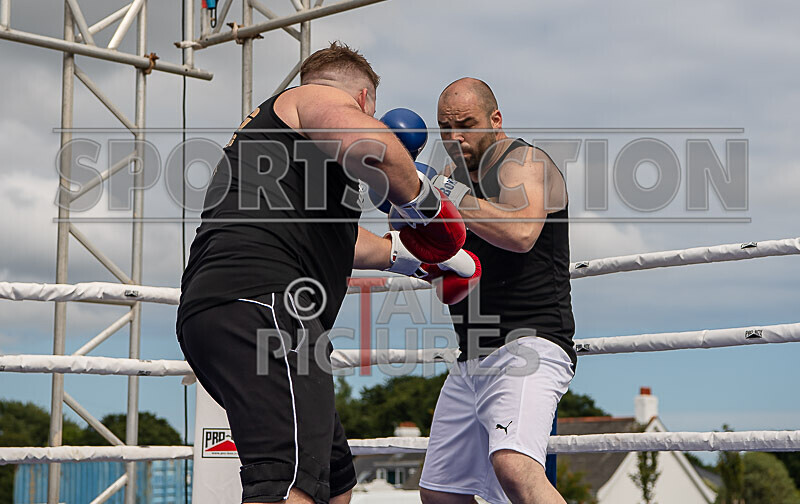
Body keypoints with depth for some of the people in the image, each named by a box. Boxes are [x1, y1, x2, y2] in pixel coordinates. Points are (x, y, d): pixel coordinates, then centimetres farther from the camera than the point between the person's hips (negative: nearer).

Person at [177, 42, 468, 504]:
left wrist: (402, 252, 63)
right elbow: (369, 146, -16)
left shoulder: (264, 126, 38)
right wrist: (423, 201, 1)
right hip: (261, 300, -10)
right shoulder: (320, 98, 10)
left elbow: (336, 238, 50)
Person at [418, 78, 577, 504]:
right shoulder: (456, 176, 19)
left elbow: (521, 233, -26)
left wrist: (445, 193, -22)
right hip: (472, 363, 9)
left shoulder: (525, 163, -5)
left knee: (514, 467, -33)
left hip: (528, 345, -9)